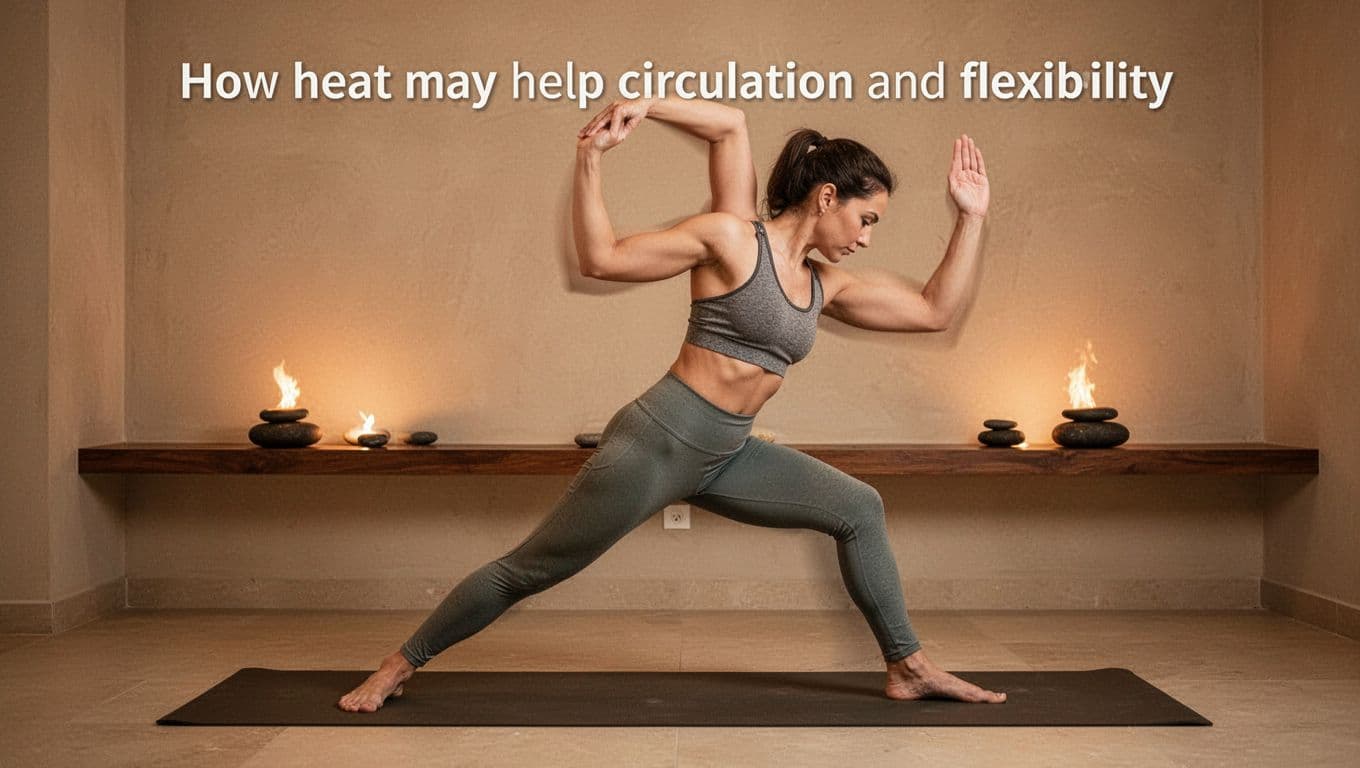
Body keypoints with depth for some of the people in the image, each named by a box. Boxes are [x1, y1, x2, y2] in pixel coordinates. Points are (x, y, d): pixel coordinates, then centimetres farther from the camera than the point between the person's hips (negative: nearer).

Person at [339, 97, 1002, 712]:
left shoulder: (827, 285, 10)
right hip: (656, 445, -7)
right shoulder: (730, 238, -10)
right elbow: (601, 259, -13)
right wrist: (590, 158, -19)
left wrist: (971, 217, 8)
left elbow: (933, 311, 12)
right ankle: (397, 666, 19)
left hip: (723, 459, 7)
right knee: (529, 569, 1)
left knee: (859, 510, 6)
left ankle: (908, 669, 17)